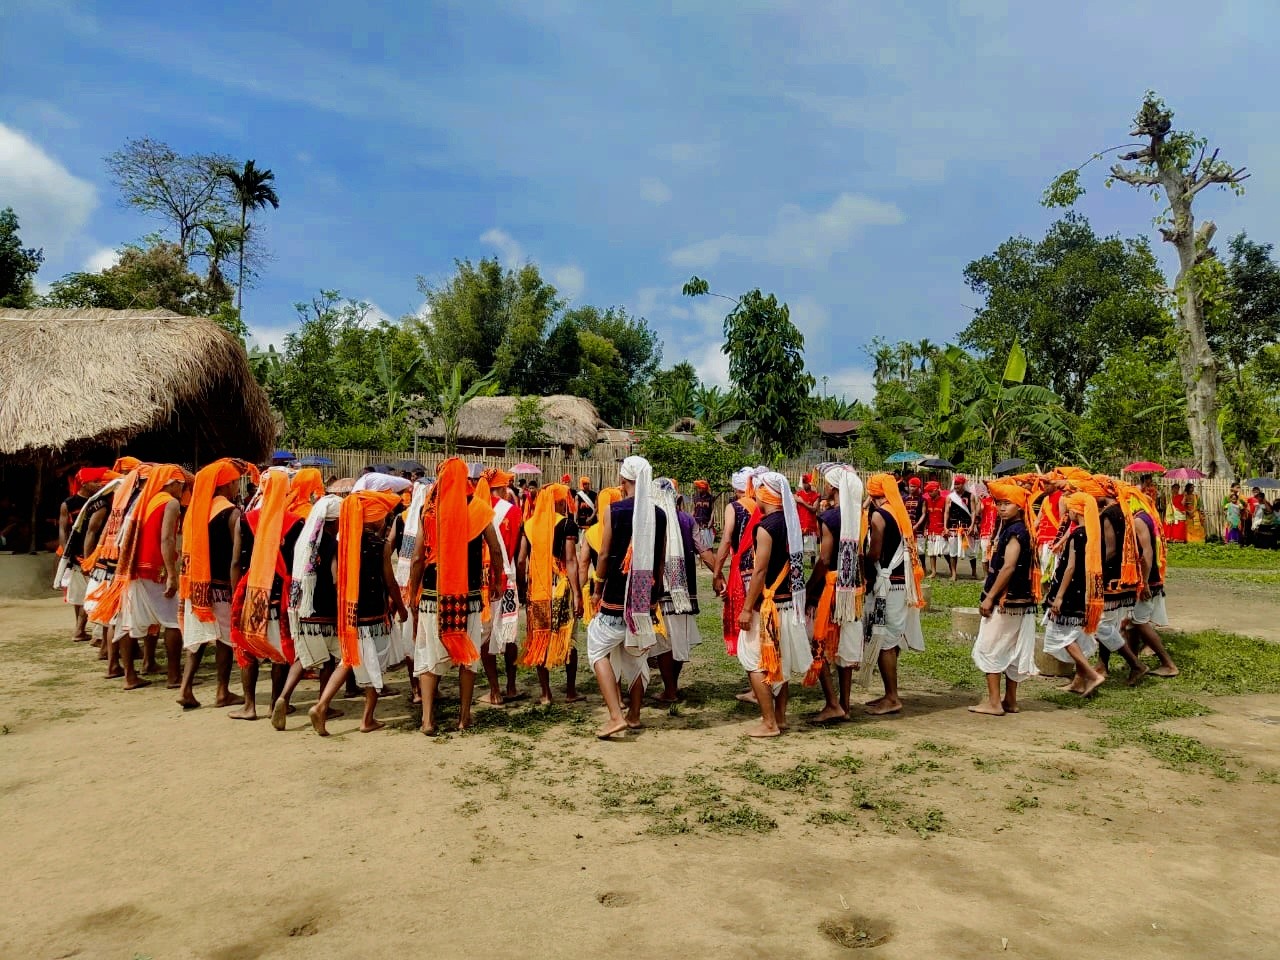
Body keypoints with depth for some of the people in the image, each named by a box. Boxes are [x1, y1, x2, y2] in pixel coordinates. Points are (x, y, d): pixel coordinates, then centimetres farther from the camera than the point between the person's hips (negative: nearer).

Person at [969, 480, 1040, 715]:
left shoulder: (1015, 531, -16)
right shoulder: (1011, 528, 13)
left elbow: (1008, 567, -23)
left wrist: (990, 597, -20)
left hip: (1006, 599, -10)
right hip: (1016, 600, 10)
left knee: (988, 649, -3)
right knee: (1010, 650, 14)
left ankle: (994, 702, 1)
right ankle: (1010, 700, 22)